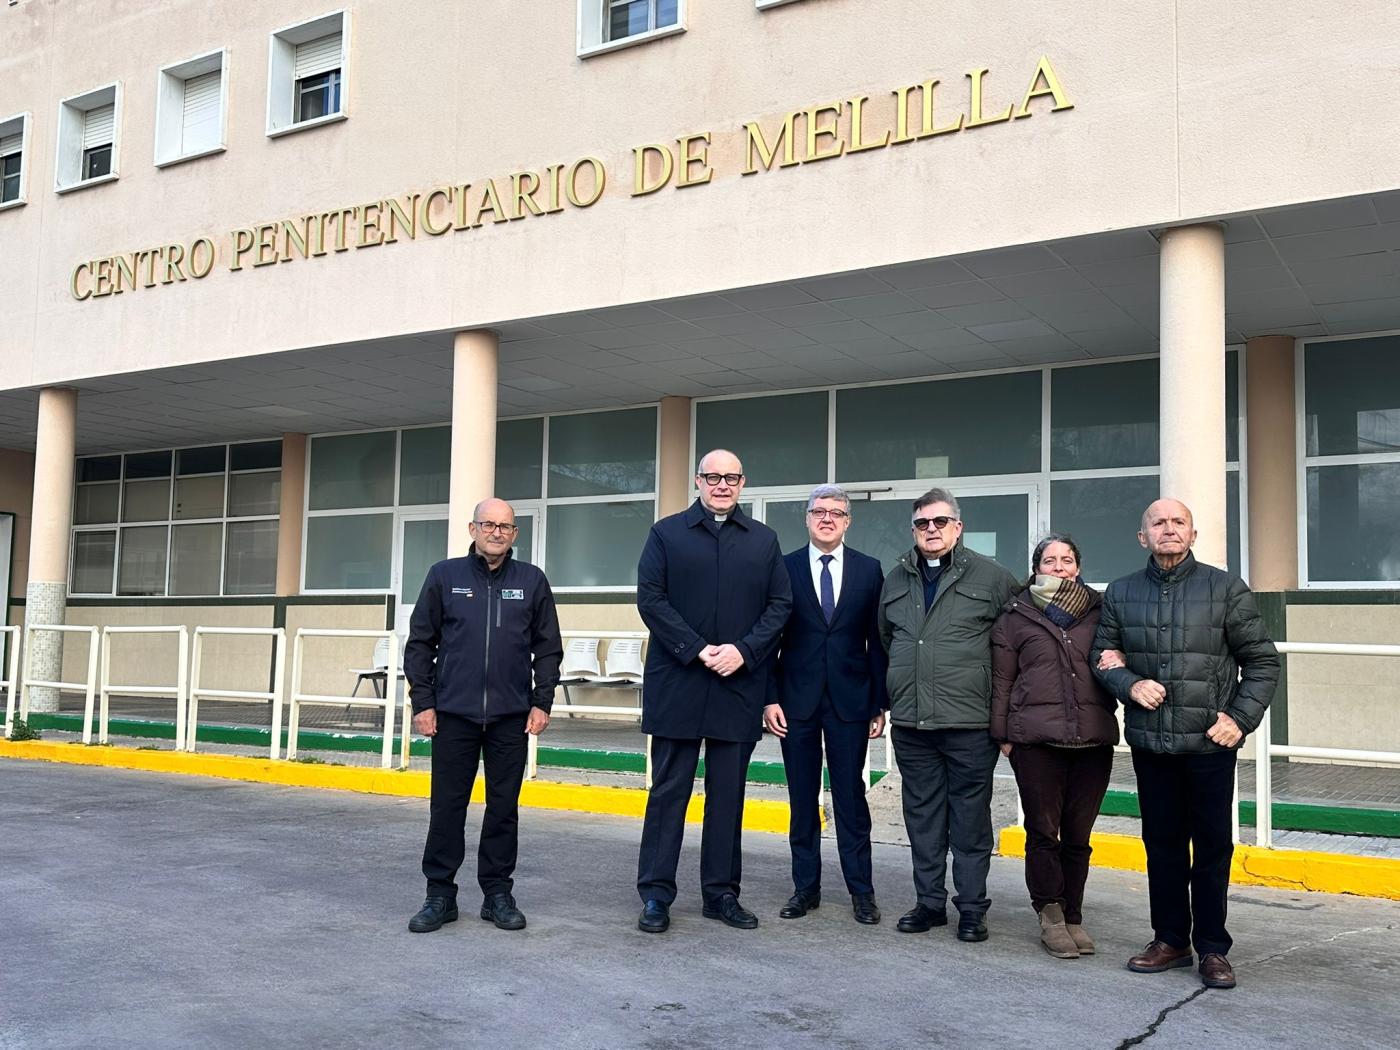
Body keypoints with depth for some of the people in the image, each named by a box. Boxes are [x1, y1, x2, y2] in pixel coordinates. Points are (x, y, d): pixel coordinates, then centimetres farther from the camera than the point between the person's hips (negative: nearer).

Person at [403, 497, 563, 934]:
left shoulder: (532, 581, 6)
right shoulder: (444, 576, 5)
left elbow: (548, 648, 8)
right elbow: (420, 644, 5)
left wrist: (542, 701, 0)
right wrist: (422, 702, -1)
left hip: (511, 717, 1)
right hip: (453, 714, 0)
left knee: (504, 807, 7)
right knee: (447, 806, 4)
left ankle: (498, 893, 18)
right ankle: (440, 894, 14)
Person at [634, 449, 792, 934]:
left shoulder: (764, 540, 10)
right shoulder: (667, 533, 5)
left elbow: (780, 604, 5)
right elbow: (650, 598, -3)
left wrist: (743, 650, -10)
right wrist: (697, 650, -12)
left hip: (739, 685, 2)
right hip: (676, 684, -2)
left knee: (728, 794, 8)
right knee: (669, 790, 3)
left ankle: (721, 893, 18)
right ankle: (656, 894, 10)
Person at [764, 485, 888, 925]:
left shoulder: (868, 570, 4)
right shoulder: (784, 569, 2)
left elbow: (877, 640, 4)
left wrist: (879, 703, 0)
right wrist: (770, 698, -5)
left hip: (849, 700, 0)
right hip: (797, 699, 0)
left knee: (850, 796, 4)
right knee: (802, 798, 7)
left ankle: (861, 889, 13)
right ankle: (806, 887, 17)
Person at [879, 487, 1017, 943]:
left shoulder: (991, 577, 0)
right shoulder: (896, 580, 13)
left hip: (970, 722, -4)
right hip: (910, 722, 4)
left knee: (971, 820, 3)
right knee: (922, 817, 10)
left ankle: (972, 908, 13)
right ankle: (930, 902, 21)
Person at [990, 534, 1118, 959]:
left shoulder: (1099, 610, 12)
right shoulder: (1016, 616, 7)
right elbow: (1001, 679, 7)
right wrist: (1002, 734, 3)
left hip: (1092, 737, 2)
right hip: (1036, 738, -2)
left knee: (1078, 836, 8)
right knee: (1043, 831, 0)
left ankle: (1072, 917, 20)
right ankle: (1051, 915, 13)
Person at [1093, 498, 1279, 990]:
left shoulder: (1225, 588, 0)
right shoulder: (1121, 593, 8)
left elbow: (1262, 660, 3)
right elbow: (1102, 656, 12)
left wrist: (1241, 717, -7)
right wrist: (1129, 685, -8)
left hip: (1210, 742, -2)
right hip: (1150, 742, 2)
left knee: (1213, 845, 5)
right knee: (1162, 843, 11)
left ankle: (1212, 949, 17)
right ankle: (1170, 940, 23)